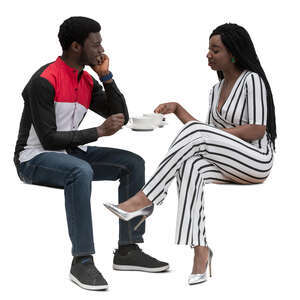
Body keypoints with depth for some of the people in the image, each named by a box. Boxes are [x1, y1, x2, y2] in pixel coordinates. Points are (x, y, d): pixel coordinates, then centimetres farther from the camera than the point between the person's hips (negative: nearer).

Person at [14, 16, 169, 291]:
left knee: (133, 163, -7)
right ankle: (82, 261, -33)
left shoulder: (88, 82, 7)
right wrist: (98, 132, -22)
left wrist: (106, 76, -3)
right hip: (35, 159, -8)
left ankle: (128, 250, -7)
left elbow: (121, 117, 6)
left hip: (71, 154, 8)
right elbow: (49, 139, -22)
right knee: (81, 171, -39)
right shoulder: (44, 81, -19)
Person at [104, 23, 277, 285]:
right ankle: (201, 251, -33)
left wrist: (216, 134, -15)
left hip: (257, 161, -7)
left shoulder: (252, 80, -6)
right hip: (227, 165, 7)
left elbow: (258, 130, -14)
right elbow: (206, 134, 16)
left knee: (195, 132, -28)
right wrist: (177, 108, 9)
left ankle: (143, 201, -29)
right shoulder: (217, 89, 19)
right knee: (190, 166, -27)